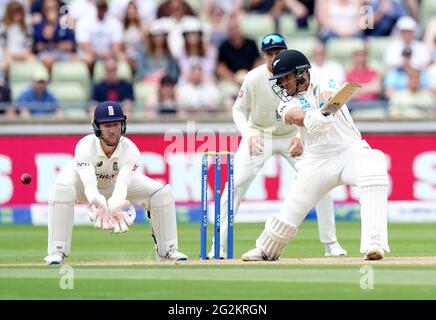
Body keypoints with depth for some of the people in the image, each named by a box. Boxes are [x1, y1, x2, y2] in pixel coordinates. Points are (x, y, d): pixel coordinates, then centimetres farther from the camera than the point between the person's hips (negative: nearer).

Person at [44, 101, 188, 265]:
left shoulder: (130, 150, -31)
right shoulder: (85, 146, -37)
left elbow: (122, 185, -47)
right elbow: (89, 184, -52)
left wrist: (113, 207, -69)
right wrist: (100, 205, -73)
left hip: (116, 181, 3)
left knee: (163, 192, -14)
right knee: (62, 189, -38)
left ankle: (166, 250, 2)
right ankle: (57, 251, -30)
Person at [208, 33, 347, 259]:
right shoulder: (253, 79, -19)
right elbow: (239, 110, -7)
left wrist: (301, 137, -24)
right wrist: (248, 136, -25)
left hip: (292, 136, 1)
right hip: (259, 135, -1)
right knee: (235, 184, -16)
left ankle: (330, 243, 3)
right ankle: (219, 246, -7)